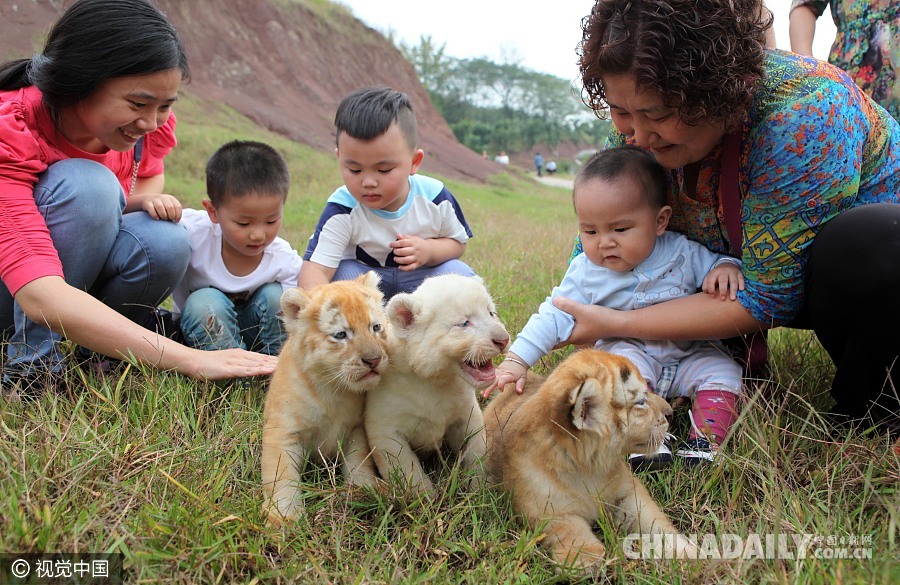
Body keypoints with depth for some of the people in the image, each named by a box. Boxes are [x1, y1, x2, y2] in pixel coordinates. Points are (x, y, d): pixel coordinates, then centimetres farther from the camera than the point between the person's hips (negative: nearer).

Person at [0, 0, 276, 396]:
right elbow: (40, 295, -43)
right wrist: (192, 360, -51)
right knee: (86, 184, -32)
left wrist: (147, 199, -17)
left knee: (163, 244, -29)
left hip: (82, 267, 5)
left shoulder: (150, 124, -15)